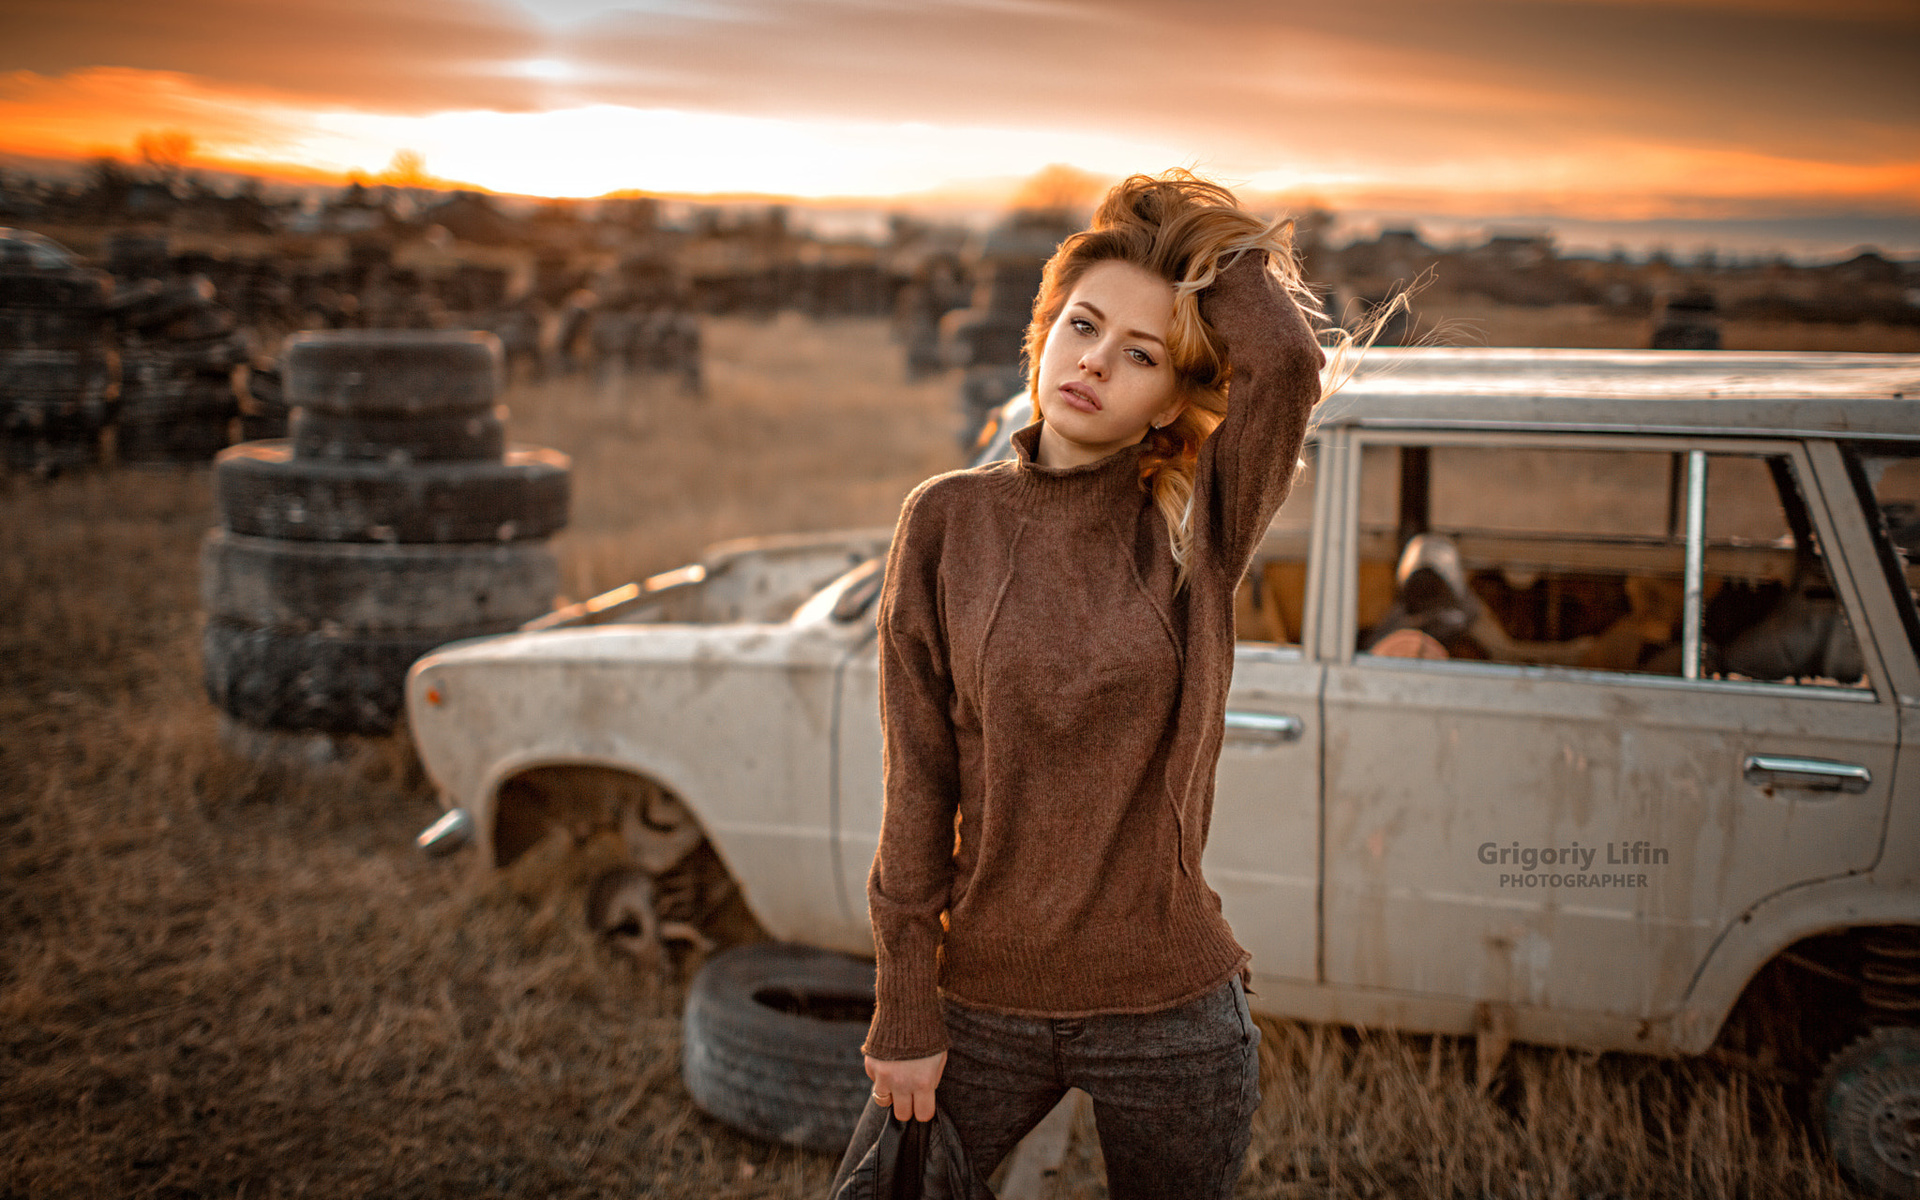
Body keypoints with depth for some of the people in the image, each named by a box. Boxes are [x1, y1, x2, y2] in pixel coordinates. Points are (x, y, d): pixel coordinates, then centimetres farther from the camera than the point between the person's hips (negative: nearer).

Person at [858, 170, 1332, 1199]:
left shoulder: (1195, 532, -6)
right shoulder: (947, 522, -5)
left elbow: (1287, 359, -26)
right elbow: (917, 787, -4)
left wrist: (1211, 245, -9)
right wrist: (905, 1012, -4)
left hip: (1170, 1011, 0)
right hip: (983, 1003, 1)